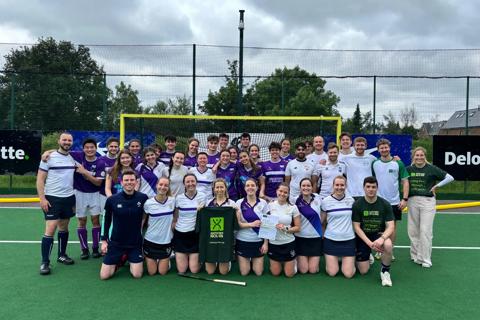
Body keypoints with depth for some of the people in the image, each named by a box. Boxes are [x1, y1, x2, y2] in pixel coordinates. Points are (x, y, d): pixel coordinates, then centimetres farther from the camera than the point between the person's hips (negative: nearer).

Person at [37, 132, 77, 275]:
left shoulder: (73, 158, 7)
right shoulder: (49, 157, -7)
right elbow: (40, 179, -7)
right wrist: (42, 198, -13)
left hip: (69, 198, 5)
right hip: (52, 198, -5)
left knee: (64, 227, 13)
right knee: (50, 229, -8)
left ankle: (62, 255, 28)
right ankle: (45, 262, 2)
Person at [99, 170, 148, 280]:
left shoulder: (143, 198, -10)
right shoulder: (112, 200, -10)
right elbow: (106, 220, 4)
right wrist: (104, 240, 3)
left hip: (136, 243, 0)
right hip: (115, 243, 0)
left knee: (137, 275, -3)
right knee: (104, 275, -1)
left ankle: (130, 260, 28)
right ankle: (119, 261, 29)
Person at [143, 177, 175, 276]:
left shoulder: (172, 201, -6)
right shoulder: (148, 203, -11)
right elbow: (142, 220, 3)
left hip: (166, 241, 1)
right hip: (151, 241, -1)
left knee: (162, 272, 5)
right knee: (152, 272, 7)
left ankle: (167, 260, 36)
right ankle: (147, 258, 37)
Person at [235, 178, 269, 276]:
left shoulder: (263, 203, -2)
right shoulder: (239, 203, -4)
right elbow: (237, 223, -7)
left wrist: (266, 243, -6)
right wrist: (252, 224, -21)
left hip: (258, 241, 1)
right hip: (242, 241, -1)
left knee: (258, 272, 4)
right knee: (244, 272, 3)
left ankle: (253, 261, 34)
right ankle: (247, 262, 34)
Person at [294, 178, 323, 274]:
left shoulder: (318, 199, -3)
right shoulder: (296, 201, -9)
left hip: (316, 237, 2)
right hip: (301, 238, -2)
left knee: (313, 270, 0)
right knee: (303, 270, -1)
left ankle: (315, 260, 32)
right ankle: (298, 259, 29)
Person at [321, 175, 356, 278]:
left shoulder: (351, 200, 1)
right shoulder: (326, 201, -5)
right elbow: (321, 220, 4)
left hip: (348, 240, 1)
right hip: (331, 240, -1)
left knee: (348, 274, -4)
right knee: (332, 273, -2)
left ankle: (348, 261, 28)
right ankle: (330, 261, 30)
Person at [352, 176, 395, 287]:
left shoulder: (385, 204, -8)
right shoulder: (357, 204, -10)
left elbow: (391, 227, -11)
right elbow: (356, 227, -9)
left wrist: (382, 238, -31)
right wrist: (369, 243, -21)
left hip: (379, 234, 0)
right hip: (363, 237, 0)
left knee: (388, 245, -36)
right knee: (363, 271, -5)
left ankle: (385, 271, -8)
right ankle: (368, 257, 32)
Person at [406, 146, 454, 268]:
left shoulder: (432, 169, -2)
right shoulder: (408, 169, 7)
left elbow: (450, 178, 1)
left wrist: (436, 186, -4)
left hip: (427, 201, -3)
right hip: (412, 201, 3)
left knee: (425, 230, -5)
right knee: (413, 230, 7)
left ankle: (425, 259, 4)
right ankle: (415, 256, 20)